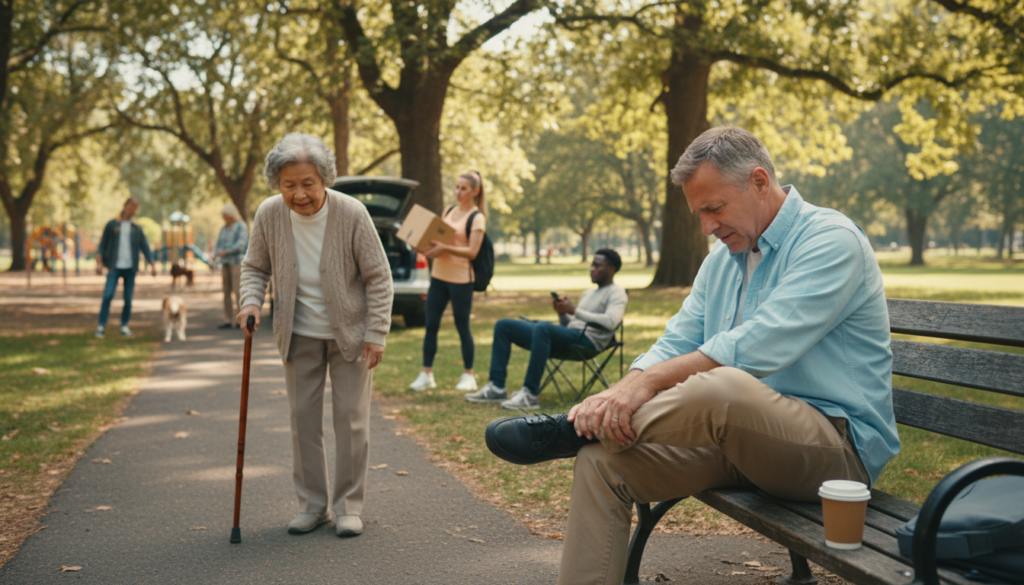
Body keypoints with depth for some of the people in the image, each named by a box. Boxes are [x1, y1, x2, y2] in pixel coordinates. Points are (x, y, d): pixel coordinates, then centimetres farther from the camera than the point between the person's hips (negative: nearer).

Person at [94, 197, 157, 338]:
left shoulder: (137, 228, 11)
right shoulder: (111, 225, 5)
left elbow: (145, 247, 7)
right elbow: (102, 245, 4)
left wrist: (152, 265, -4)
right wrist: (99, 262, -7)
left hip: (130, 268, 2)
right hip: (114, 267, -2)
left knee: (128, 299, 0)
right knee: (108, 295, -12)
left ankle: (124, 326, 12)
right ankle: (101, 326, -6)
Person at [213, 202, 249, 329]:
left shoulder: (241, 226, -2)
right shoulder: (224, 228, 18)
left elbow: (241, 243, -14)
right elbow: (219, 244, 16)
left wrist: (226, 251, -21)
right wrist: (216, 253, -5)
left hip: (237, 261, -7)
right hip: (226, 263, 7)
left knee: (237, 290, -11)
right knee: (226, 291, 3)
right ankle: (228, 320, 5)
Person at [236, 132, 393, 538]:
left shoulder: (352, 214, -20)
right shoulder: (269, 214, -12)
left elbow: (378, 277, -12)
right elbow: (255, 266, 5)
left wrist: (375, 334, -14)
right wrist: (251, 301, -15)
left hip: (349, 333, -3)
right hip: (299, 335, 3)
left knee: (351, 419, 2)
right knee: (303, 417, 7)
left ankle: (348, 506, 14)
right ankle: (312, 504, 19)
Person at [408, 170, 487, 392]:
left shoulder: (477, 218, -6)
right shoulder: (449, 211, 13)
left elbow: (472, 251, -15)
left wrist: (444, 248, -26)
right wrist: (429, 245, -3)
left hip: (461, 278, -6)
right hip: (439, 275, 6)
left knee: (462, 327, 2)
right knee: (431, 325, 3)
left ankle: (468, 375, 14)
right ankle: (426, 374, 10)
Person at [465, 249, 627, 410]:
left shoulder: (617, 293, 4)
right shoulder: (588, 294, 31)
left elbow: (611, 321, -17)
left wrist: (575, 310, -15)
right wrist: (562, 312, 4)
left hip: (587, 339, -10)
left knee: (542, 328, -41)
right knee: (503, 325, 7)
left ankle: (530, 394, -39)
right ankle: (496, 387, -4)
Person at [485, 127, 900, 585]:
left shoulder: (831, 240, -12)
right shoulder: (722, 258, 15)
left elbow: (758, 346, -25)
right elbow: (676, 344, 10)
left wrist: (651, 381, -25)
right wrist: (618, 395, -10)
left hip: (841, 446, -8)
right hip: (743, 436, 8)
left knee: (724, 385, -38)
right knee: (601, 460, -9)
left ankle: (572, 430, -17)